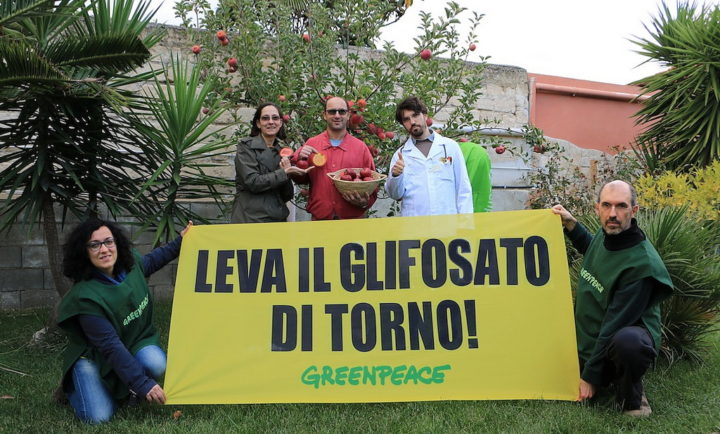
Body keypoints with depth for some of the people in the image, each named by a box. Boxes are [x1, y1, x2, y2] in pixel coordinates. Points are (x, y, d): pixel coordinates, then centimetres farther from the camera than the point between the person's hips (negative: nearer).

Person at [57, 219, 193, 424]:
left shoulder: (129, 263, -12)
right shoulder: (85, 296, -31)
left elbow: (149, 261, 16)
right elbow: (110, 346, -30)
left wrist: (180, 242, 14)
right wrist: (143, 383, -32)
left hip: (135, 342, 4)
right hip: (94, 356, -4)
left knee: (155, 364, -29)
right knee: (98, 417, -18)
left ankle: (131, 391, 6)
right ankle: (71, 387, 16)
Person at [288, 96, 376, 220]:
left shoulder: (361, 147, 1)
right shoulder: (311, 144, 3)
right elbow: (300, 179, 11)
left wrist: (364, 202, -14)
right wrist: (300, 159, -7)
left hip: (353, 219, 0)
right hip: (319, 219, 0)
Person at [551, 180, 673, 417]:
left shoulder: (643, 264, -26)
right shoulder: (605, 234, -2)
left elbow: (615, 324, -23)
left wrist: (591, 375, -18)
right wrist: (570, 224, 14)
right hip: (589, 340, 8)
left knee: (627, 342, -41)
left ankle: (631, 396, -10)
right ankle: (613, 375, 26)